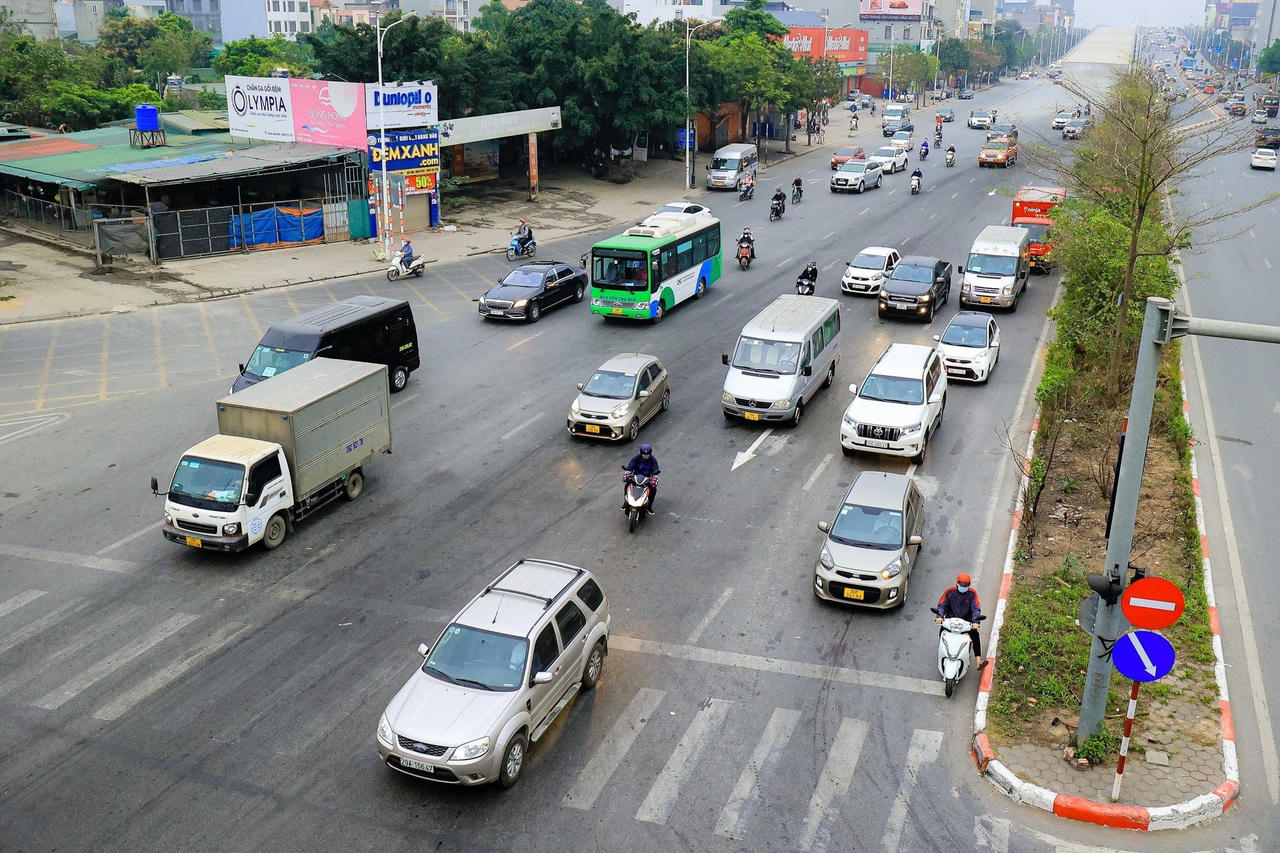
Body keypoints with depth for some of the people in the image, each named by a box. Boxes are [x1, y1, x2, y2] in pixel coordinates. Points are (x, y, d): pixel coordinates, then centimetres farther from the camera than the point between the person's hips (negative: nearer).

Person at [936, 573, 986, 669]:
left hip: (966, 620, 0)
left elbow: (976, 608, -7)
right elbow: (941, 605, 0)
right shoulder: (949, 591, -1)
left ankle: (978, 660, -28)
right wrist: (940, 616, -20)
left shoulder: (972, 593, -2)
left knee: (975, 634, -26)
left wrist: (975, 621, -25)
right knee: (942, 631, -28)